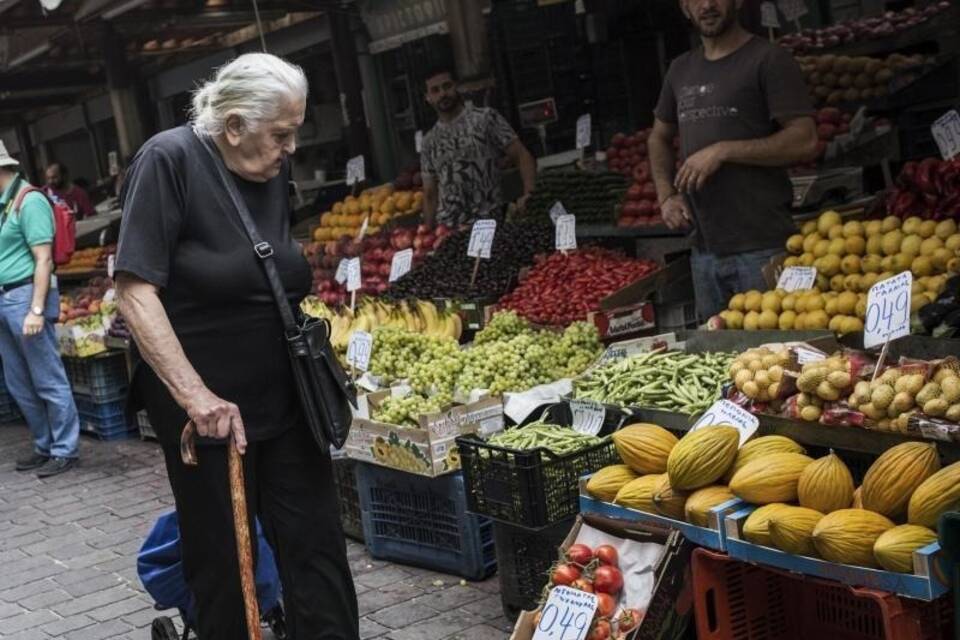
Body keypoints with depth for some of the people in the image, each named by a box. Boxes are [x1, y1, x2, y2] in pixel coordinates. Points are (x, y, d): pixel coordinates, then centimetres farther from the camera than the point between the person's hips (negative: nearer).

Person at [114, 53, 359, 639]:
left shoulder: (274, 169, 4)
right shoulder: (169, 160, -14)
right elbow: (135, 290, -20)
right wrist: (194, 395, -27)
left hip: (283, 395, 6)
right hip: (206, 407, -6)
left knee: (317, 546, 9)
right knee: (221, 563, 7)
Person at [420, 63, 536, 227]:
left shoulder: (486, 118, 3)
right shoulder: (429, 141, 13)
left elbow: (522, 157, -1)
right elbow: (430, 195, 16)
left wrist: (529, 195, -17)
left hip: (490, 222, -2)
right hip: (447, 230, 3)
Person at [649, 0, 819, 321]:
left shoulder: (769, 60, -4)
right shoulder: (681, 71, 14)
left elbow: (805, 141, -12)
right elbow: (659, 138, 27)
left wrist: (724, 151, -16)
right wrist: (666, 196, 9)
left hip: (762, 248, -6)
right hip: (704, 250, 6)